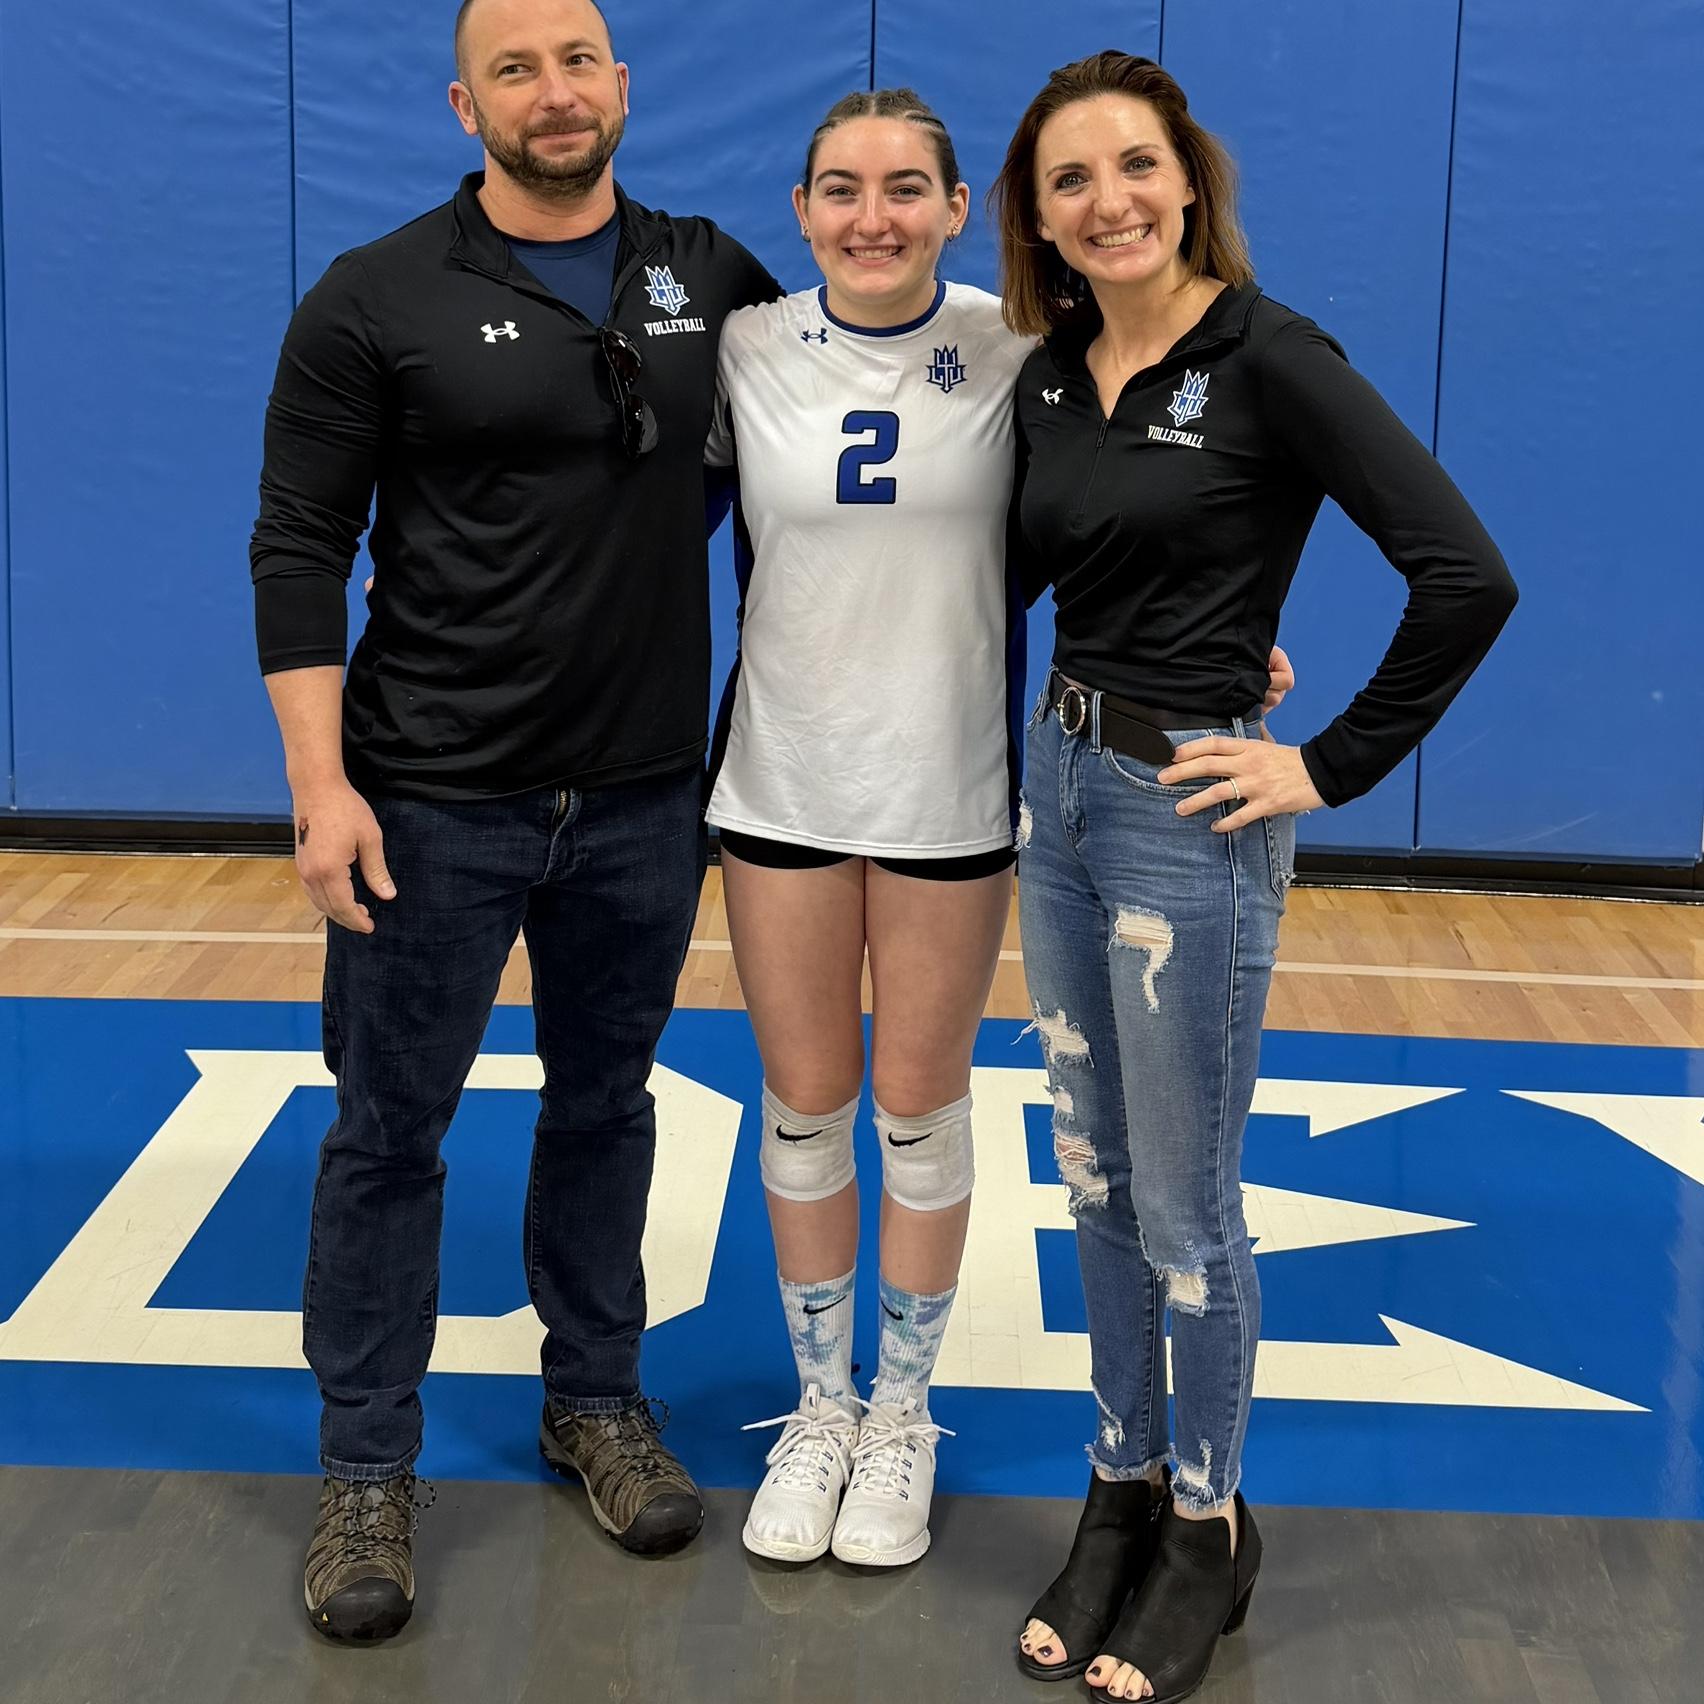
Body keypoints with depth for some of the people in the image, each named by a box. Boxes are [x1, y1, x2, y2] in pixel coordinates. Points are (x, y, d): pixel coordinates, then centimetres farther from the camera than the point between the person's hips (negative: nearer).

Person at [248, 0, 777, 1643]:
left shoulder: (713, 278, 3)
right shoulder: (377, 303, -7)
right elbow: (298, 549, -7)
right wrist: (320, 780, -14)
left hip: (643, 796, 3)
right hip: (433, 799, -3)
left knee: (605, 1103, 17)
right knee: (386, 1131, 5)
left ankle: (595, 1397, 35)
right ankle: (366, 1470, 19)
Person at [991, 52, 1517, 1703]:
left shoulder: (1270, 359, -15)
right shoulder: (1048, 381, 6)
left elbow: (1467, 579, -20)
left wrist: (1332, 768, -16)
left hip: (1192, 811, -7)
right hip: (1057, 781, 7)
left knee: (1182, 1205, 5)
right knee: (1094, 1182, 15)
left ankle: (1207, 1527, 24)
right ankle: (1120, 1492, 31)